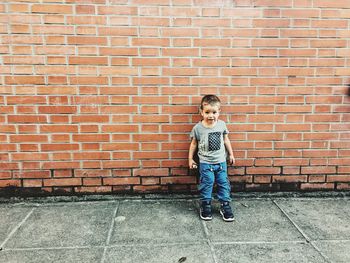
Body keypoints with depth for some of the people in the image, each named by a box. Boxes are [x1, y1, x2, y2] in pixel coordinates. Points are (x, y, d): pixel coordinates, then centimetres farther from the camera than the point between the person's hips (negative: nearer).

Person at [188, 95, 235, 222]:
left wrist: (231, 154, 14)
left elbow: (226, 140, 9)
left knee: (224, 183, 8)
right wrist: (190, 159, 5)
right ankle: (205, 205, 21)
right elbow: (194, 143, 1)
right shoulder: (198, 128, -10)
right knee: (206, 184, 4)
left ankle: (225, 205, 23)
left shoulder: (222, 124, -4)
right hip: (205, 163, -2)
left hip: (221, 161, 3)